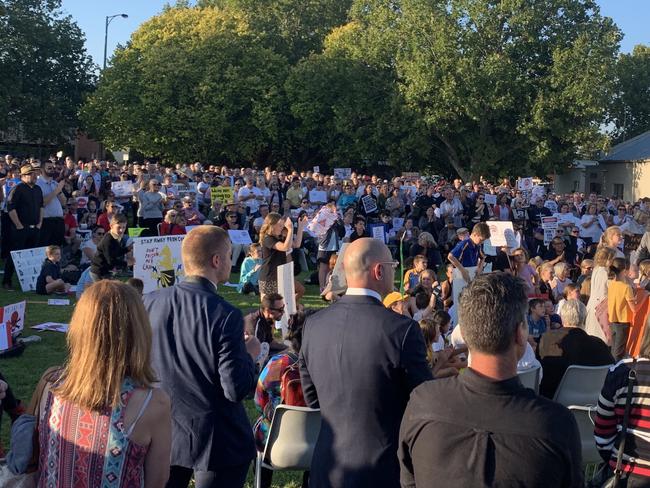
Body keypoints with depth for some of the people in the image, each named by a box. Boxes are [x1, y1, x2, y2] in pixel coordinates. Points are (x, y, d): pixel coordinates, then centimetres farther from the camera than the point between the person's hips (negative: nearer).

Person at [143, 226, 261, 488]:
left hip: (162, 434, 5)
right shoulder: (225, 316, -22)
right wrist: (249, 353, -3)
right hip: (215, 442, -4)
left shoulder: (149, 302, -7)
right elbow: (237, 390, -21)